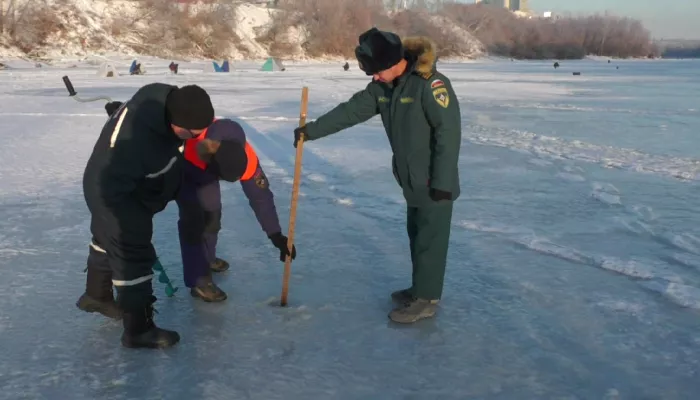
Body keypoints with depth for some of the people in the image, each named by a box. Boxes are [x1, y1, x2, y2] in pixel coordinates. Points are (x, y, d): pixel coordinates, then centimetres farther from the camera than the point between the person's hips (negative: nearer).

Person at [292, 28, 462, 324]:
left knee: (430, 239, 1)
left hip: (435, 183, -8)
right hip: (412, 180, 9)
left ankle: (426, 300, 11)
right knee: (416, 234, 18)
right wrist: (312, 130, -1)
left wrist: (442, 182, -23)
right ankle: (421, 288, 32)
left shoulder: (430, 83, -23)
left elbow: (449, 132, -24)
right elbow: (351, 111, 6)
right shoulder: (382, 87, 3)